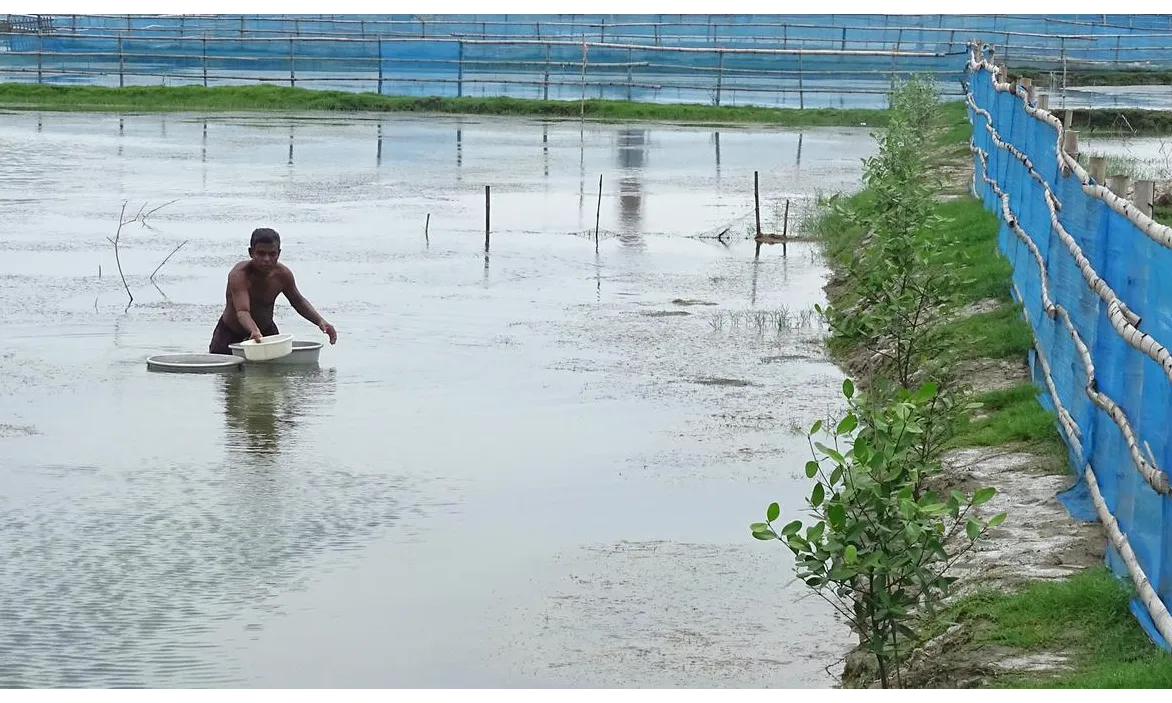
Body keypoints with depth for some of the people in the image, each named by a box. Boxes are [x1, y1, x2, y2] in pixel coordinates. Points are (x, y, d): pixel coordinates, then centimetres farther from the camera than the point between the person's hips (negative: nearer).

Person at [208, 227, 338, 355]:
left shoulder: (283, 274, -15)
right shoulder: (239, 274, -32)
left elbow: (298, 301, 5)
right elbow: (242, 311, -45)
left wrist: (320, 321, -9)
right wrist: (254, 331, -66)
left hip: (266, 330, 4)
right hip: (230, 333, -4)